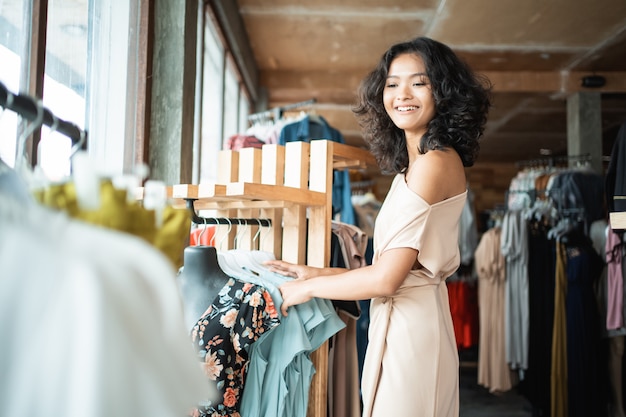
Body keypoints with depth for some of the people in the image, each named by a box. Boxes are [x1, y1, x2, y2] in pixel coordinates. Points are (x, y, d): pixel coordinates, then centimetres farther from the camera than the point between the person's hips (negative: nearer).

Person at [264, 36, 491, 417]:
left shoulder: (435, 162, -14)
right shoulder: (409, 167, 15)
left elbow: (385, 278, -18)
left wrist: (306, 288, -5)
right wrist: (314, 273, 11)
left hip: (411, 329, -9)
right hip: (398, 325, 9)